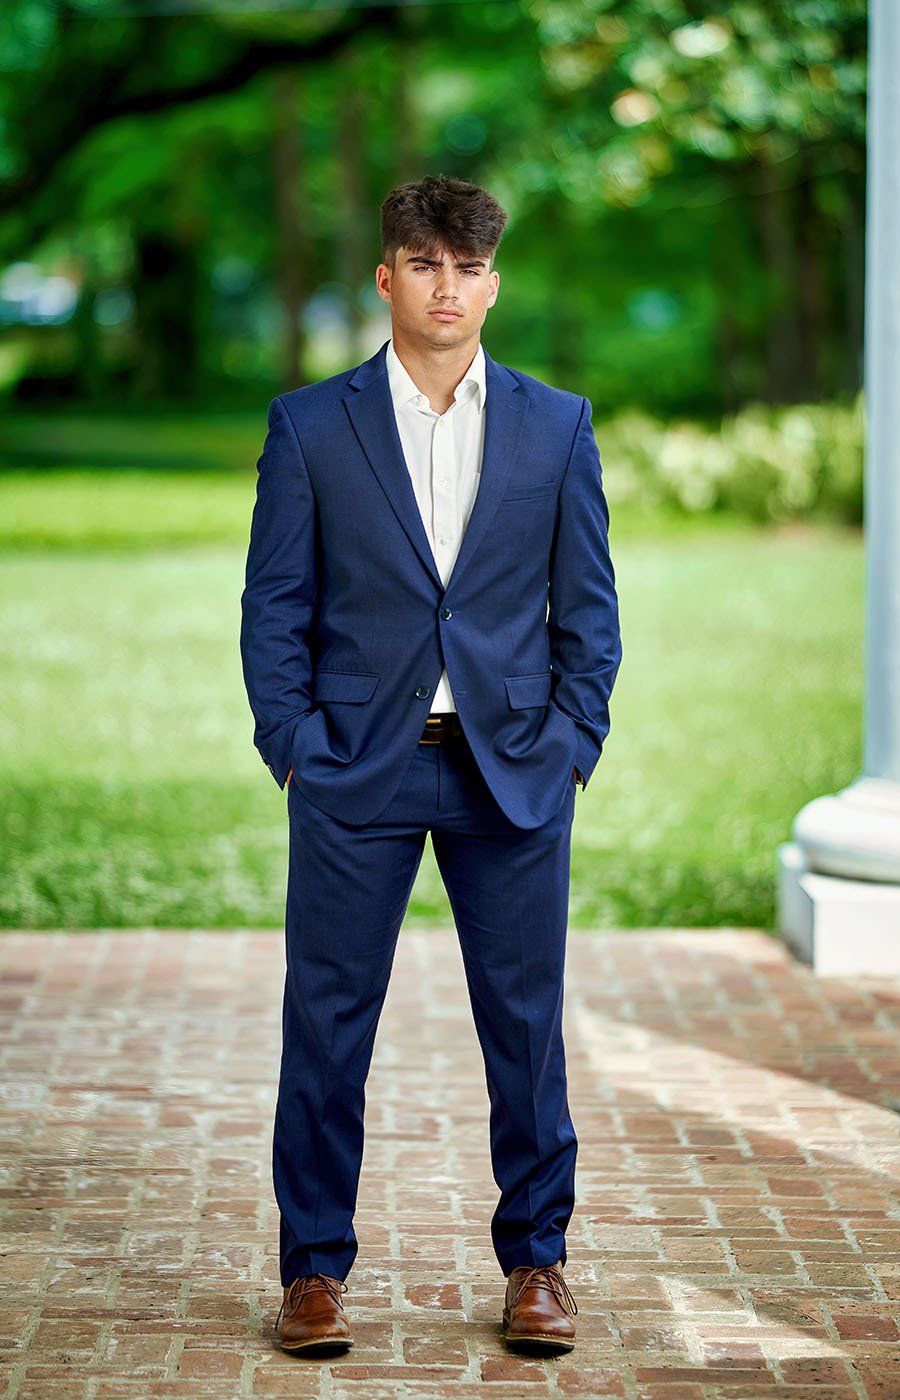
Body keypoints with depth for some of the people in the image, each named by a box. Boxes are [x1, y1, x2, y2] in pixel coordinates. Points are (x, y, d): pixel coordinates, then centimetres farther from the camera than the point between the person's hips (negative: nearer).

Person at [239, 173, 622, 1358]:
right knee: (327, 1024, 2)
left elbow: (588, 605, 8)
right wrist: (295, 748, -6)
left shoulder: (557, 427, 6)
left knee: (526, 1024, 6)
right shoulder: (310, 426, 3)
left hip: (514, 772, 1)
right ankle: (315, 1269, 14)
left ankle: (535, 1259, 19)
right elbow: (275, 606, 3)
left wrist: (572, 741, -1)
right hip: (357, 771, -1)